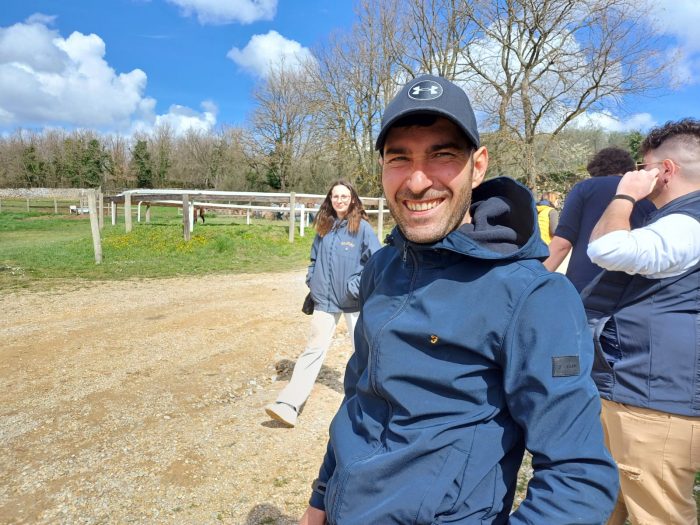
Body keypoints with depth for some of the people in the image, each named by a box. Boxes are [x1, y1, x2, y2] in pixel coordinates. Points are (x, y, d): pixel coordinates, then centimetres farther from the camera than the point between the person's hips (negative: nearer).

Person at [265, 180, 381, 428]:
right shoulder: (324, 227, 6)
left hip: (354, 301, -3)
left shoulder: (362, 227, -7)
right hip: (325, 299, 3)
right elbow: (315, 258, 18)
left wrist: (357, 286, -14)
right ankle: (289, 404, -2)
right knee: (313, 349, 0)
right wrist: (312, 281, 5)